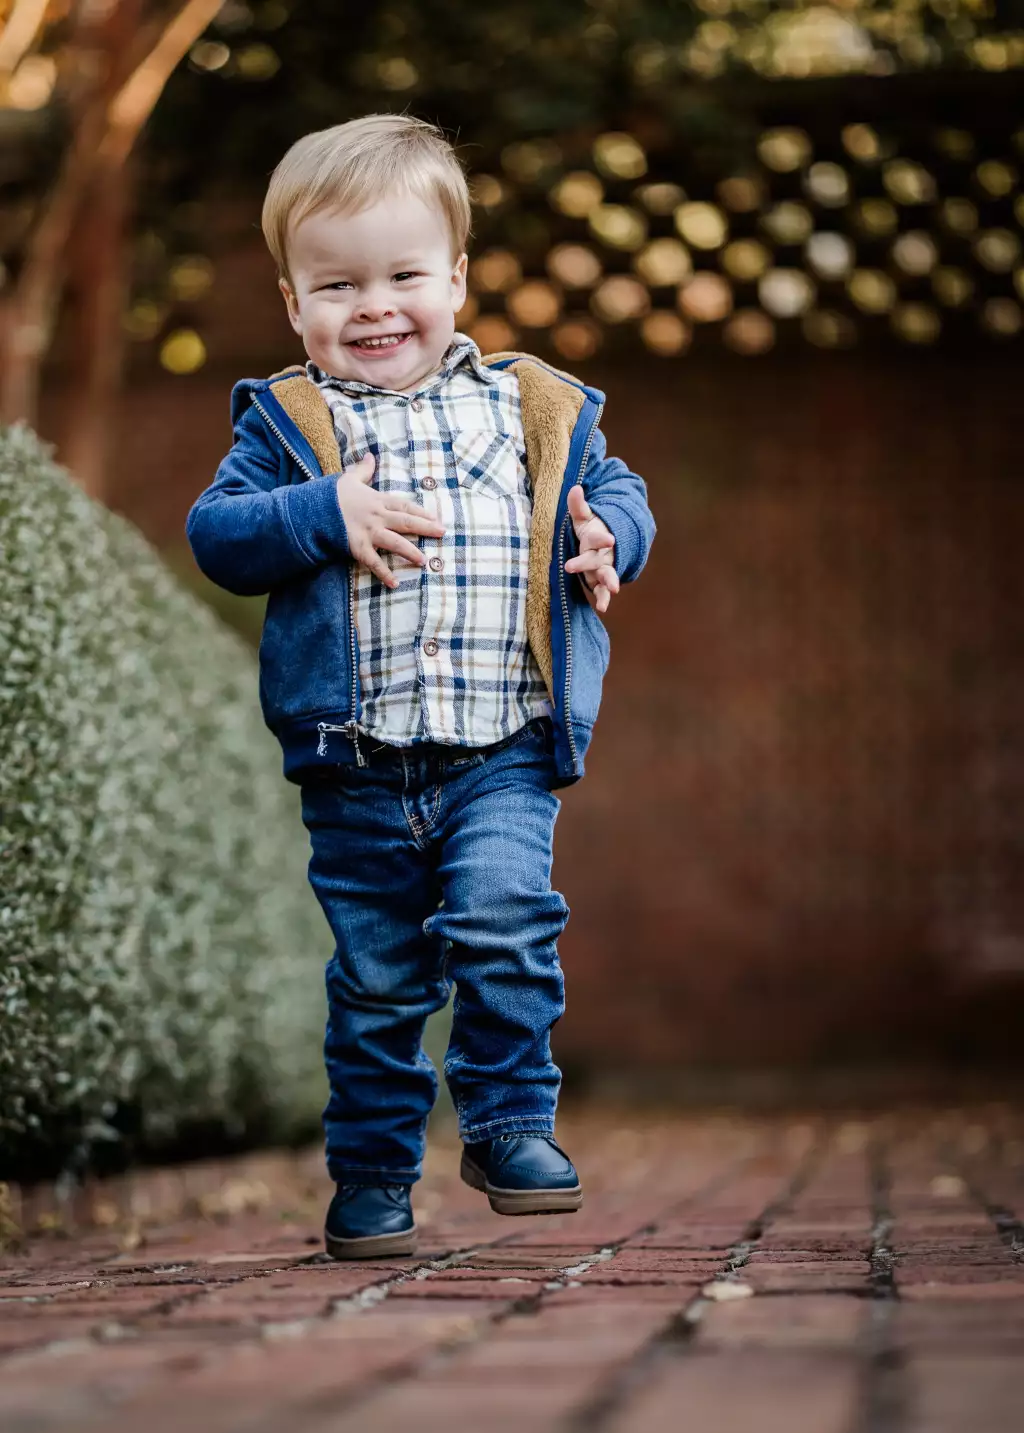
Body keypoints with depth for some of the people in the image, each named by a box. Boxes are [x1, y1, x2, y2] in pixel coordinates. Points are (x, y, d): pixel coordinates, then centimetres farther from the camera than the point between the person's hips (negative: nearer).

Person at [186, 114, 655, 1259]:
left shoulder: (534, 410, 8)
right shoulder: (287, 425, 5)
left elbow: (616, 492, 15)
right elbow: (214, 533, -2)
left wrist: (607, 541, -8)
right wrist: (325, 514, -17)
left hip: (503, 748, 0)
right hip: (354, 762, 0)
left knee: (504, 922, -20)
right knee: (376, 978, 8)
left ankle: (511, 1121, -2)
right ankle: (372, 1172, 23)